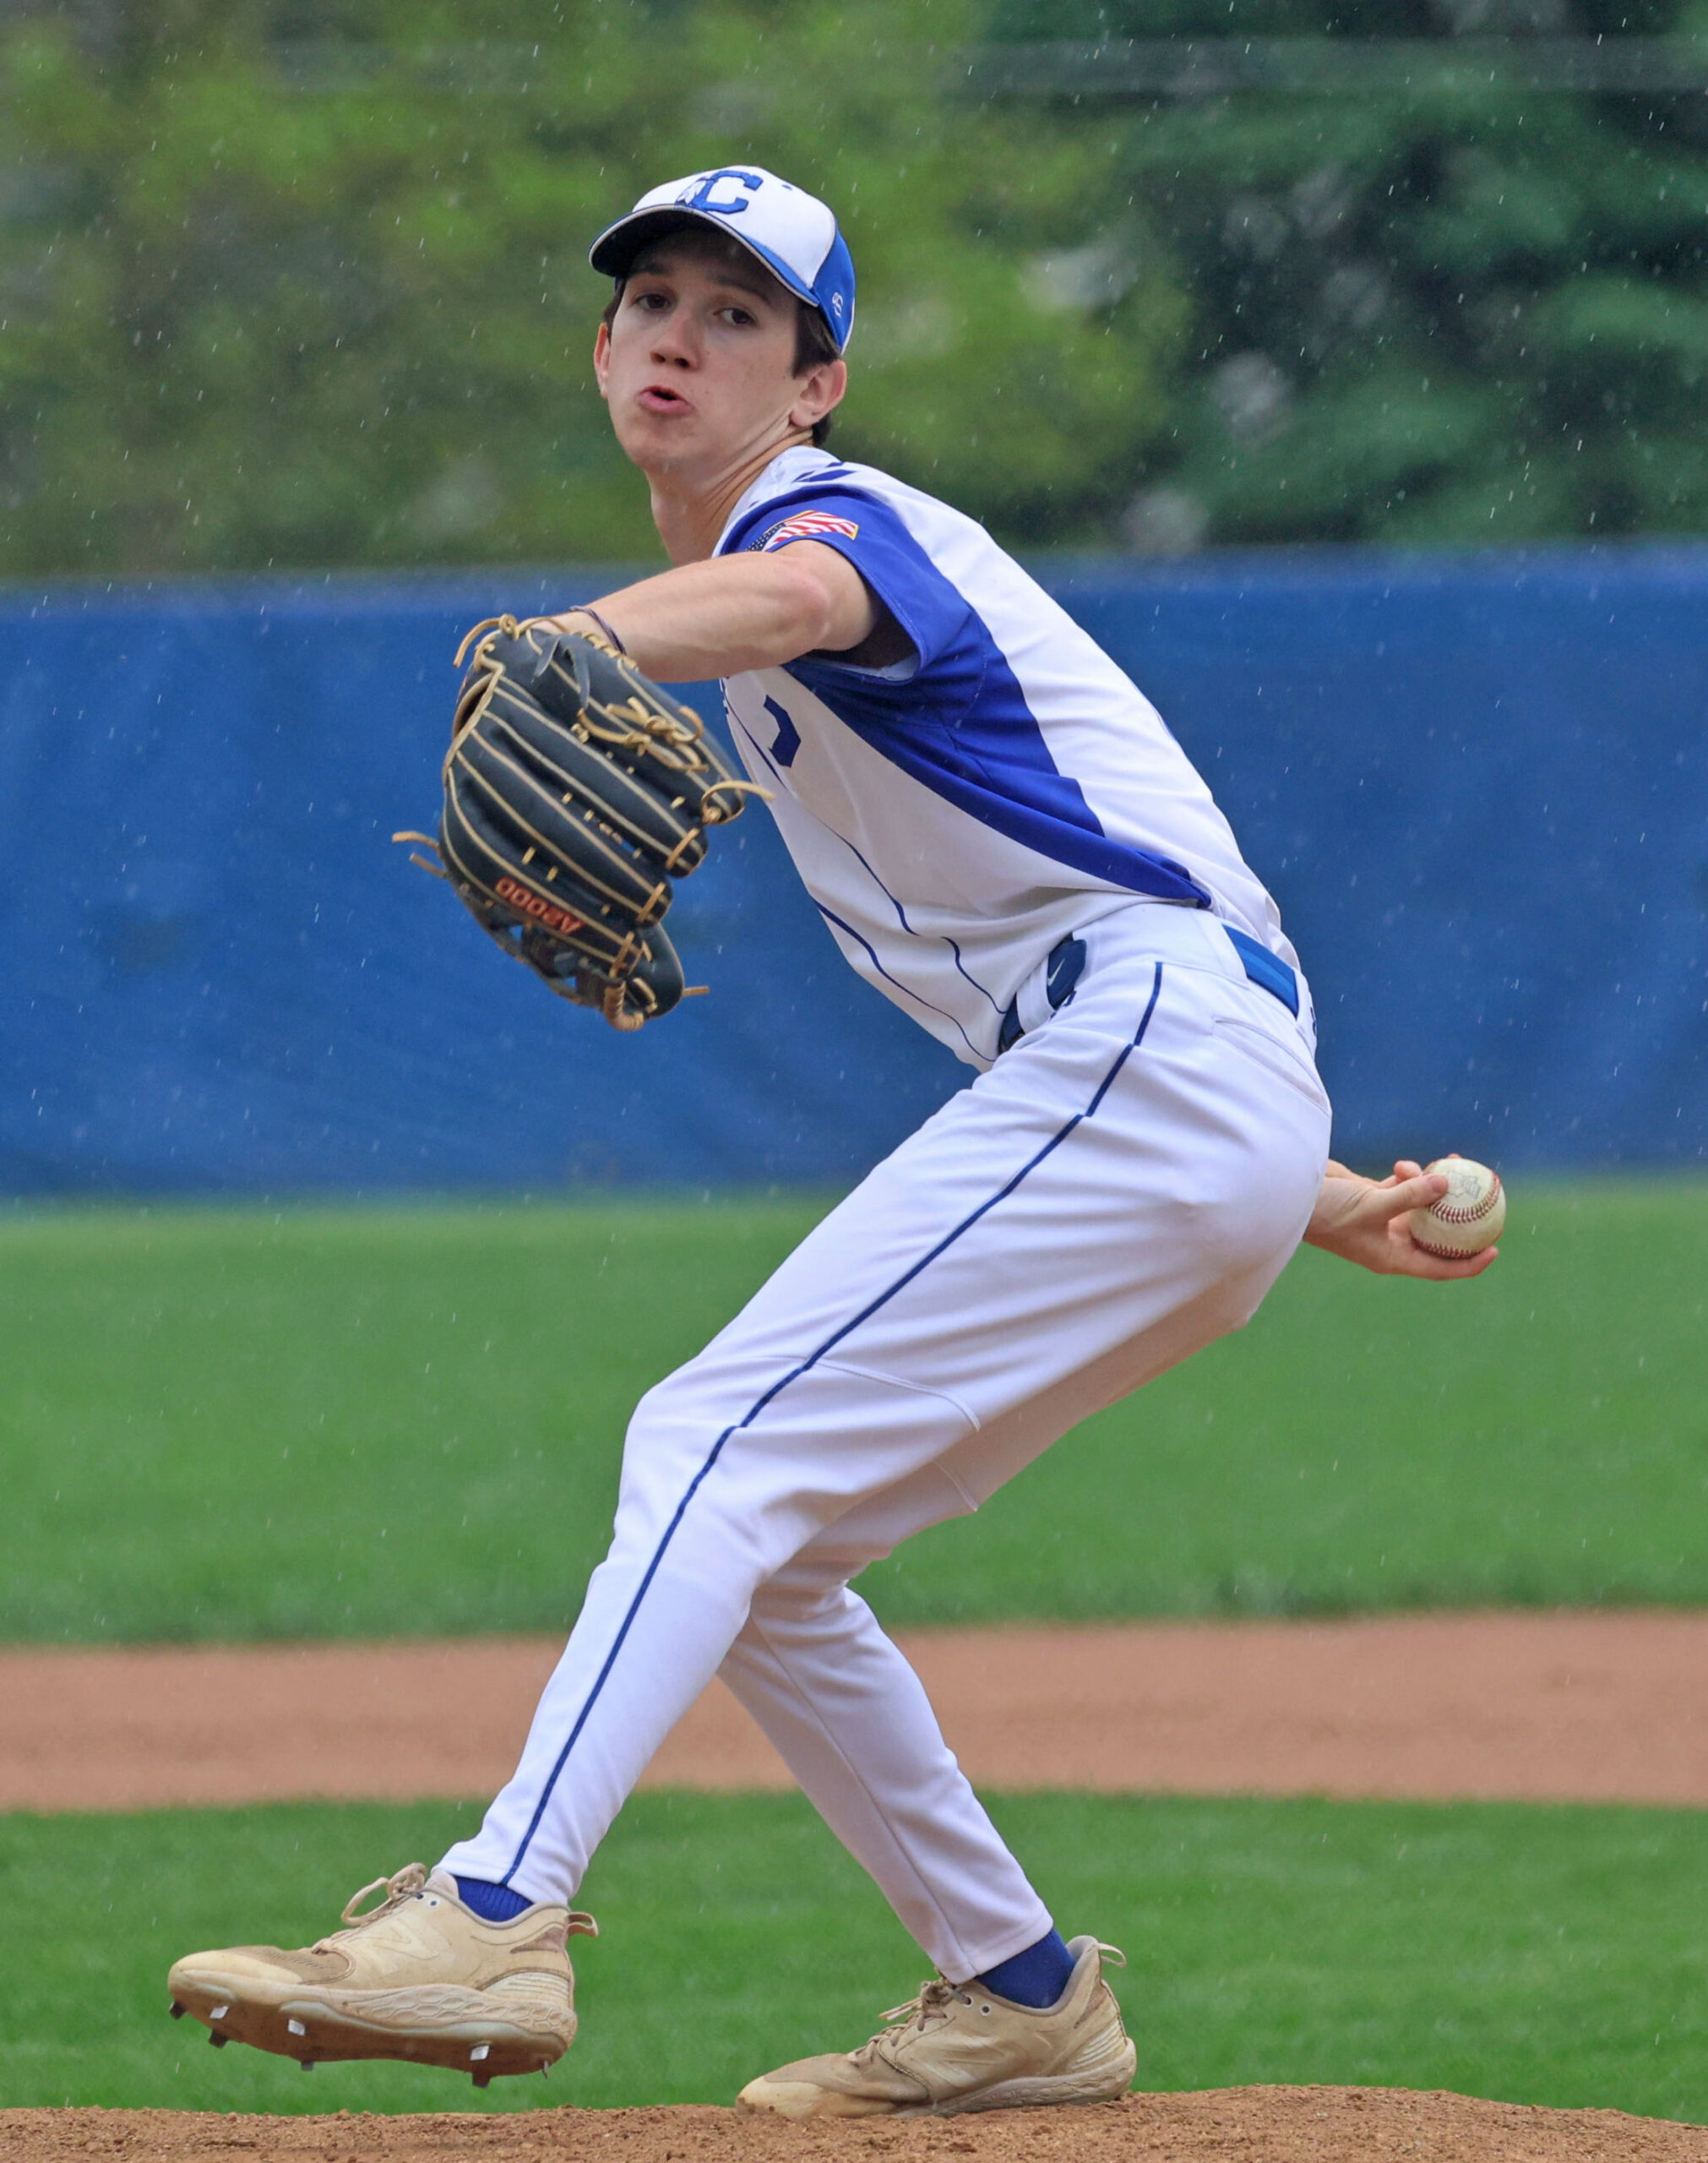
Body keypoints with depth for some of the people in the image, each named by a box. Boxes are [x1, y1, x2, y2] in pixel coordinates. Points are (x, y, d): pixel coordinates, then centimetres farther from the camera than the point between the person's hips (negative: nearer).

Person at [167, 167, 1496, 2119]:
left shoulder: (838, 515, -5)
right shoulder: (745, 676, 25)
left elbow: (791, 596, -34)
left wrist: (579, 644, -56)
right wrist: (1307, 1189, 26)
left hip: (1154, 1052, -9)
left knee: (725, 1444, -20)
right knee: (741, 1532, 12)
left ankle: (497, 1917, -34)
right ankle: (1019, 2003, 18)